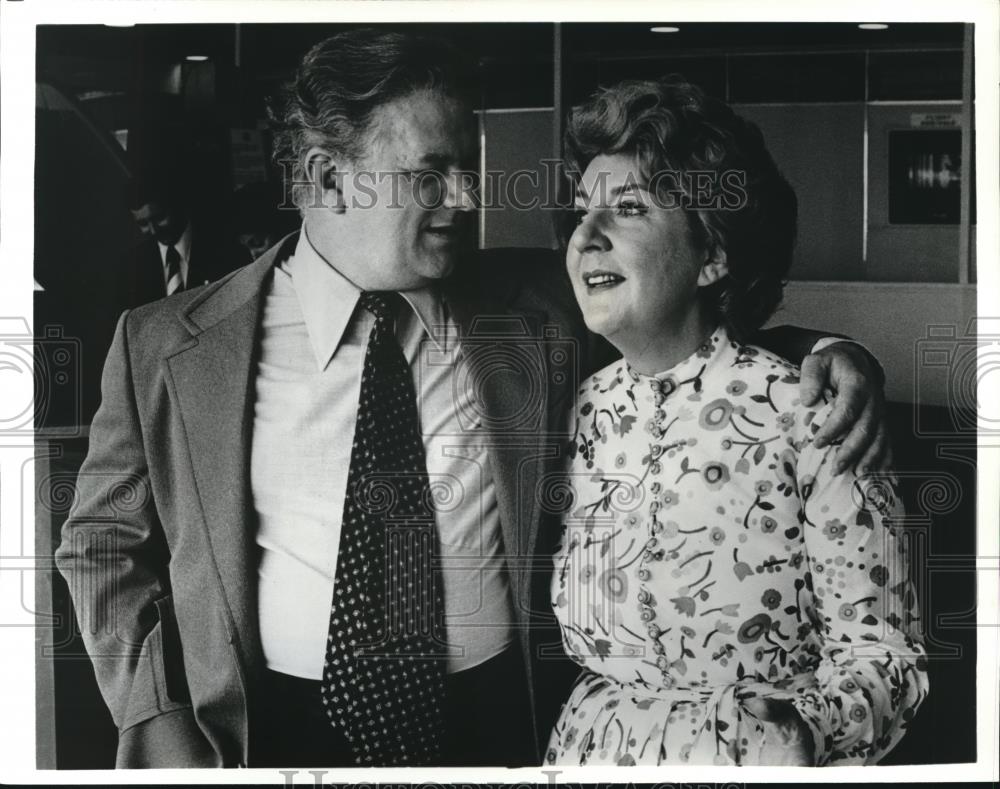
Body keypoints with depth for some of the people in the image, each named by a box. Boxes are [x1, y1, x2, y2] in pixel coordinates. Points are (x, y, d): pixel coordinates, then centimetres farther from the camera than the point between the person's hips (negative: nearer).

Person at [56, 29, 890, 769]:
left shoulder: (536, 316, -1)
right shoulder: (170, 345, -4)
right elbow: (106, 546, 4)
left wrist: (824, 353, -8)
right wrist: (161, 722, -7)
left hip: (495, 724, 2)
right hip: (279, 736, -1)